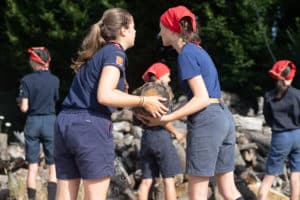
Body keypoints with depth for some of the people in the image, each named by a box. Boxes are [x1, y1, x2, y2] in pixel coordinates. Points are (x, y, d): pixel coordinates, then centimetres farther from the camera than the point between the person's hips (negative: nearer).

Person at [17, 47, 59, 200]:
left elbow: (24, 108, -8)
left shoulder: (26, 80, -6)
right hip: (50, 122, 0)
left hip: (32, 122, 0)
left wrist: (21, 102, 12)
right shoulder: (54, 80, -2)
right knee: (53, 166, 4)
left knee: (32, 167, 6)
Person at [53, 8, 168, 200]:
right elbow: (104, 95, -18)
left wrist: (136, 103, 21)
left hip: (65, 122, 8)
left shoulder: (97, 53, 22)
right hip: (91, 125, -8)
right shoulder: (115, 53, -4)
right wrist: (143, 101, -10)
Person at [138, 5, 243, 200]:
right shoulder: (198, 50, 19)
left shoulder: (186, 54, -9)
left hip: (206, 120, -9)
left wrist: (166, 118, -17)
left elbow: (202, 98, -16)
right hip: (224, 117, 9)